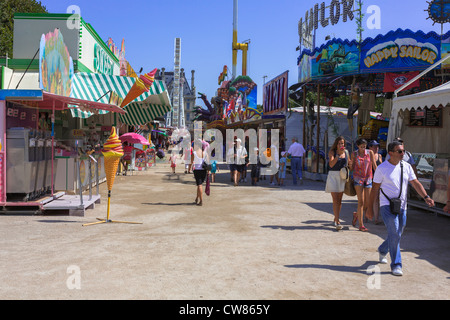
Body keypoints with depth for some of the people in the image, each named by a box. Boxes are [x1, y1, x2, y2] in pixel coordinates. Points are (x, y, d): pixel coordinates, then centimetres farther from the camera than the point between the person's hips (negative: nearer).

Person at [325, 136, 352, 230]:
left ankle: (336, 218, 26)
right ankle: (337, 222, -13)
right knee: (335, 200, -10)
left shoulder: (346, 152, 8)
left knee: (340, 200, 11)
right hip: (333, 175, -4)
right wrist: (338, 155, -29)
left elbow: (349, 165, 20)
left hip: (342, 176, 5)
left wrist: (350, 164, -4)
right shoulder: (332, 152, -6)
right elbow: (331, 164, -20)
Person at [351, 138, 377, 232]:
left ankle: (356, 215, 33)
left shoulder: (370, 152, 4)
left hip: (368, 179, 3)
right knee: (361, 202, -11)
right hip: (358, 178, -2)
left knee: (367, 204, 2)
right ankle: (361, 225, -7)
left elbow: (374, 166, 6)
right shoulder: (354, 154, 2)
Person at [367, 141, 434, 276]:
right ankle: (396, 265, -7)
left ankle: (382, 250, 42)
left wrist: (426, 197, -11)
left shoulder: (406, 166, 6)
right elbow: (375, 188, -3)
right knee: (394, 234, -14)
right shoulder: (382, 168, -6)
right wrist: (370, 207, -2)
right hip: (387, 205, -5)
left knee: (396, 235, 13)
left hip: (402, 206, 5)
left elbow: (415, 183, 5)